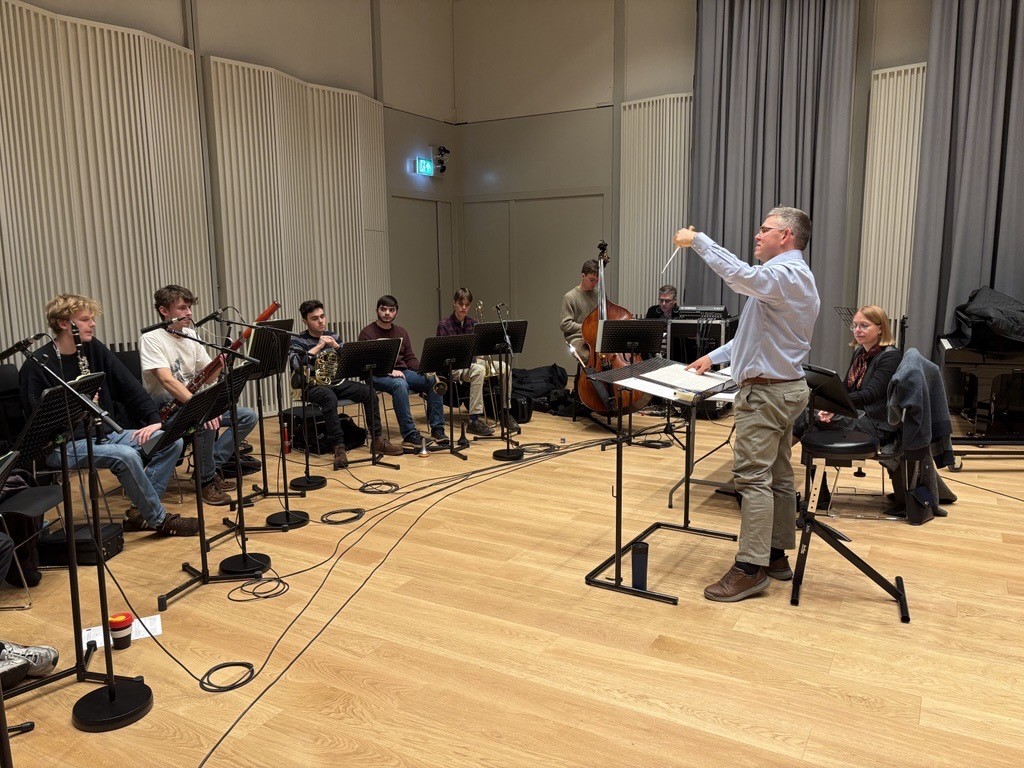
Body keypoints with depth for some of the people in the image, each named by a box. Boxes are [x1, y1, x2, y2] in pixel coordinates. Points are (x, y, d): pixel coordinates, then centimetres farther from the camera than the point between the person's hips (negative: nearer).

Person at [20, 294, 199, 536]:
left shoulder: (94, 349, 6)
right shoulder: (37, 365, -12)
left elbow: (129, 386, 5)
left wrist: (154, 419, -7)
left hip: (105, 433, 7)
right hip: (64, 445, -7)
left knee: (171, 442, -9)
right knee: (126, 455, -33)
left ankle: (140, 512, -5)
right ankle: (159, 520, -14)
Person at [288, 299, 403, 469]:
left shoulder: (333, 337, 12)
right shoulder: (297, 341, -2)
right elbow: (296, 365, -21)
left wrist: (336, 346, -9)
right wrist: (318, 346, -19)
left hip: (336, 382, 5)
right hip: (313, 386, -5)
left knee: (368, 392, -18)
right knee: (330, 397, -39)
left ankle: (377, 439, -13)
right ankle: (338, 446, -35)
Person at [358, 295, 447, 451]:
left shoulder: (402, 332, 17)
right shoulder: (367, 333, -1)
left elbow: (410, 358, 14)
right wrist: (389, 371, -26)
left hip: (402, 372, 6)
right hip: (377, 375, -6)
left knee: (434, 381, -19)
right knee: (400, 384, -39)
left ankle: (437, 430, -16)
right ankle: (409, 436, -38)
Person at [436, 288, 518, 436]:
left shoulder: (472, 324, 11)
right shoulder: (444, 325, -6)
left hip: (473, 361, 6)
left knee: (505, 368, -16)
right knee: (479, 370, -38)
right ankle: (474, 421, -37)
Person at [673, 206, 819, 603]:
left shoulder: (787, 274, -14)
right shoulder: (789, 275, 20)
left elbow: (740, 275, -34)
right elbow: (756, 333, 23)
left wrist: (698, 240, -24)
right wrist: (714, 357, 18)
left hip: (766, 391, -11)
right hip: (782, 388, 11)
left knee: (753, 477, -10)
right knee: (778, 477, 13)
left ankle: (750, 569, -7)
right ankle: (776, 556, 21)